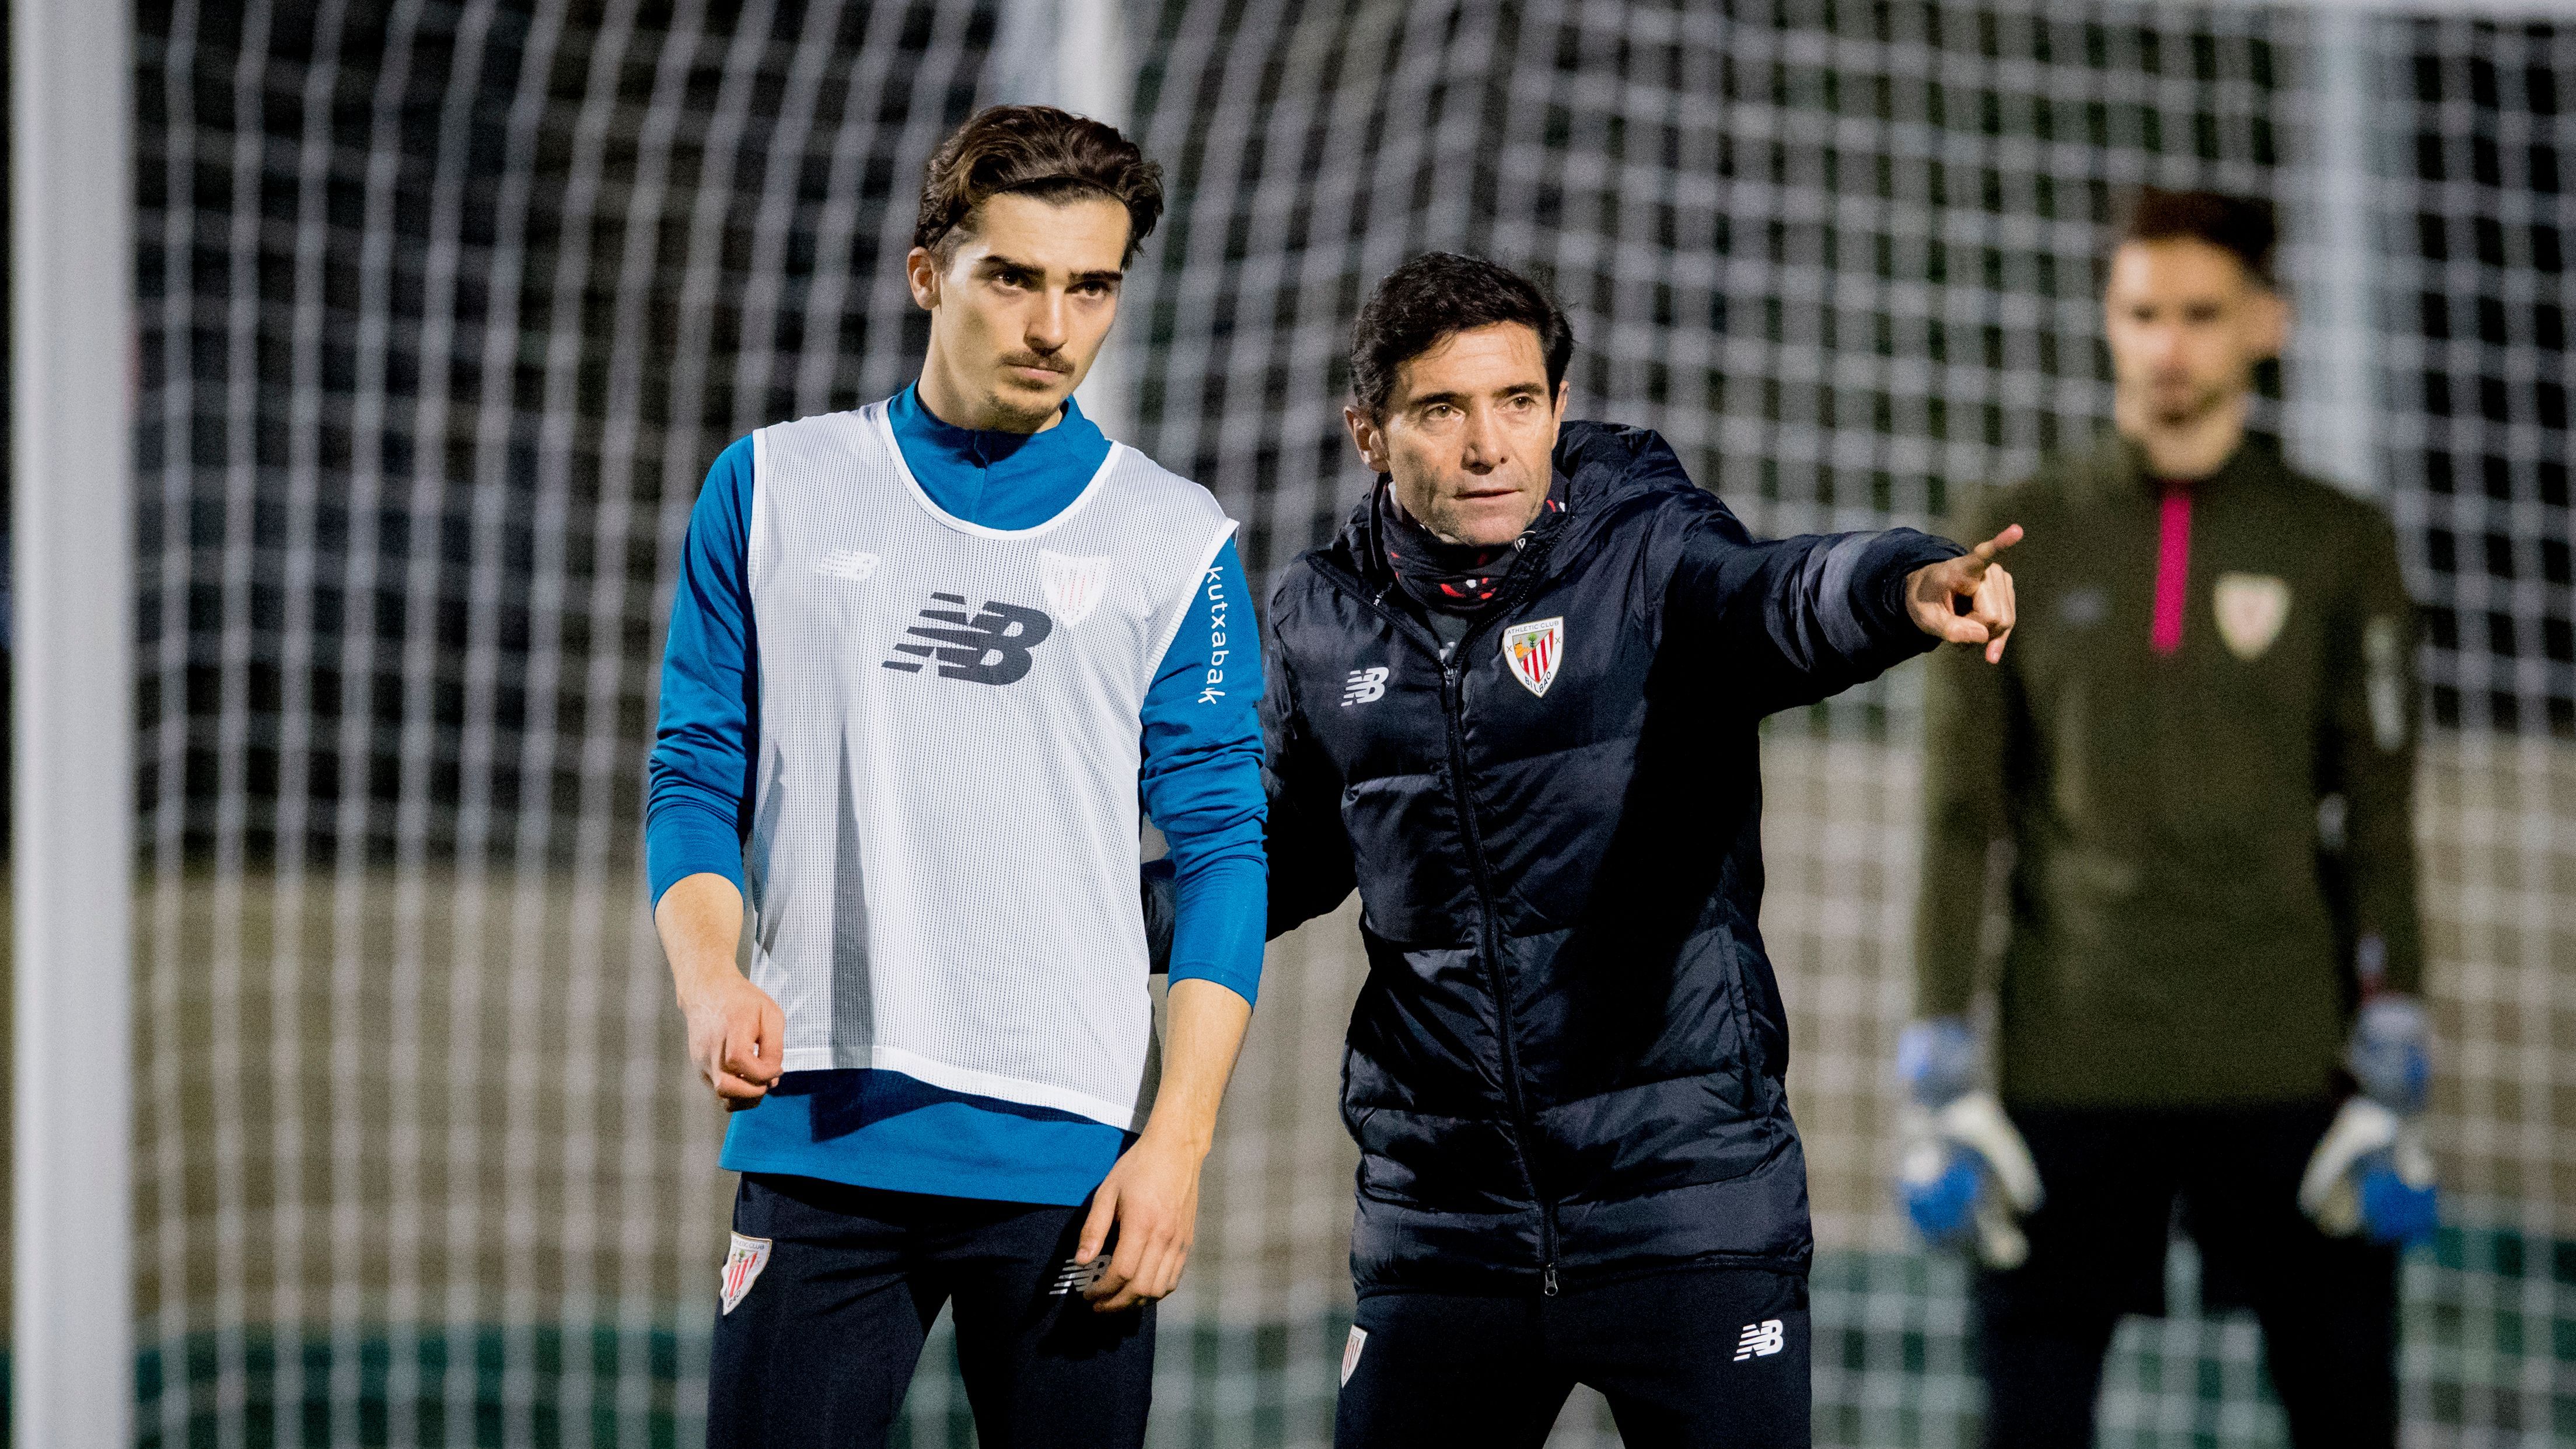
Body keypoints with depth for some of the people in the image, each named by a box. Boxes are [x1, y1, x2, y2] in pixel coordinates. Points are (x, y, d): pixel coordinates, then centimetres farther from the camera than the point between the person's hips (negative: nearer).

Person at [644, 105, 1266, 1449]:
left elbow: (1221, 855, 4)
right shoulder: (772, 490, 9)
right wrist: (709, 975, -9)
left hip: (1070, 1164, 0)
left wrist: (1178, 1142, -6)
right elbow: (696, 779, 10)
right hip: (819, 1138, 0)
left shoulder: (1177, 543, 7)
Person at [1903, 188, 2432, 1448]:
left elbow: (2378, 828, 6)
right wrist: (1941, 1073, 1)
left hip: (2287, 1065, 0)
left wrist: (2392, 1081, -1)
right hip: (2068, 1062, 0)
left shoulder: (2339, 547, 7)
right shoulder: (2019, 538, 8)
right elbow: (1958, 816, 7)